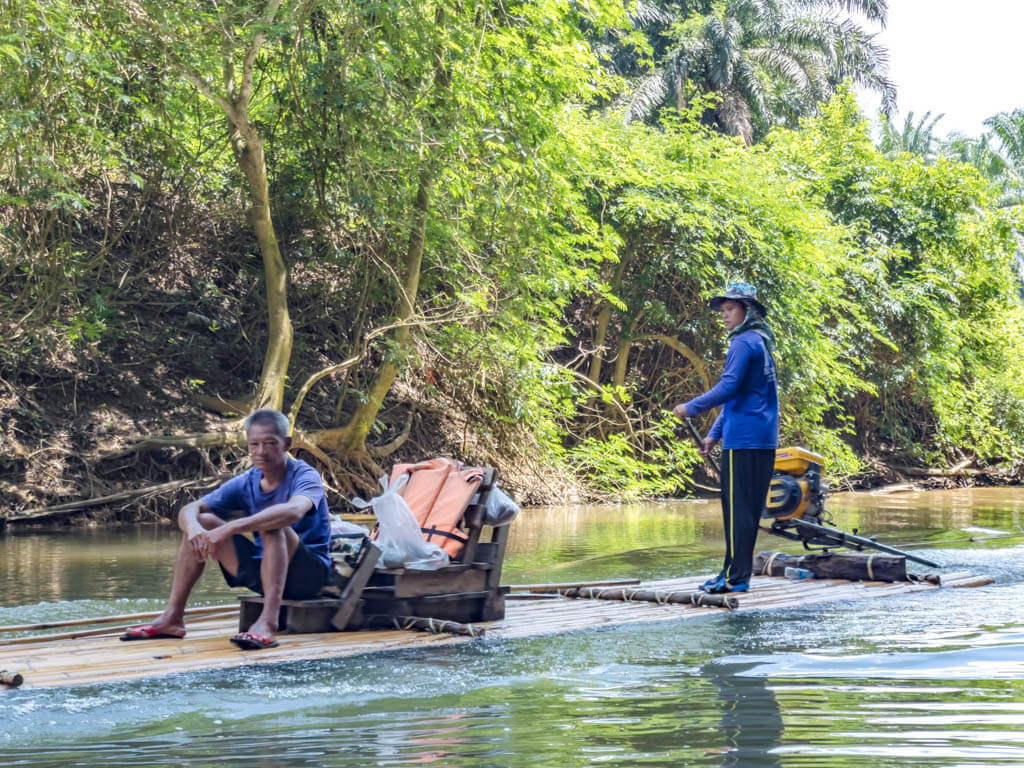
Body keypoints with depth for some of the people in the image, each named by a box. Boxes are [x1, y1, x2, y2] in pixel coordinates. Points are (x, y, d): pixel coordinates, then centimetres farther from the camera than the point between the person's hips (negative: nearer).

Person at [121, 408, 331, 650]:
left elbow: (293, 511, -41)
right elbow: (188, 510, -4)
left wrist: (229, 528, -46)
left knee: (272, 526, -34)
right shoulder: (246, 483, 2)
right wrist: (192, 527, -31)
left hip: (310, 572, -6)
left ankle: (268, 620, -47)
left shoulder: (305, 476, -16)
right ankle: (172, 617, -8)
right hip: (263, 570, 6)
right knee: (202, 523, -5)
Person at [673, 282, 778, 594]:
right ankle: (738, 572, 13)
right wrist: (714, 434, 24)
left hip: (743, 440, -10)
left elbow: (728, 387, -19)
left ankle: (736, 576, -10)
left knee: (737, 507, -9)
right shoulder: (761, 343, 21)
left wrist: (691, 408, -8)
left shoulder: (744, 343, -10)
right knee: (750, 507, 10)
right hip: (764, 440, 10)